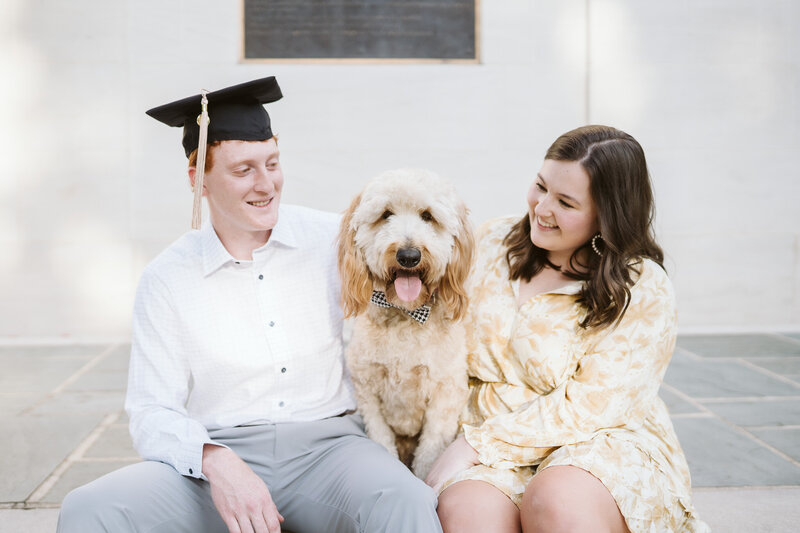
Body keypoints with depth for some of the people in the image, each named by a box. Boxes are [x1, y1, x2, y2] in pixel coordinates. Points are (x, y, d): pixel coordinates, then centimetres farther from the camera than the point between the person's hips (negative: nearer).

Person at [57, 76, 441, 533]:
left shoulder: (335, 241, 7)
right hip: (215, 457, 2)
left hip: (326, 442, -2)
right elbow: (153, 413, 1)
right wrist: (214, 462, -19)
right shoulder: (166, 280, 6)